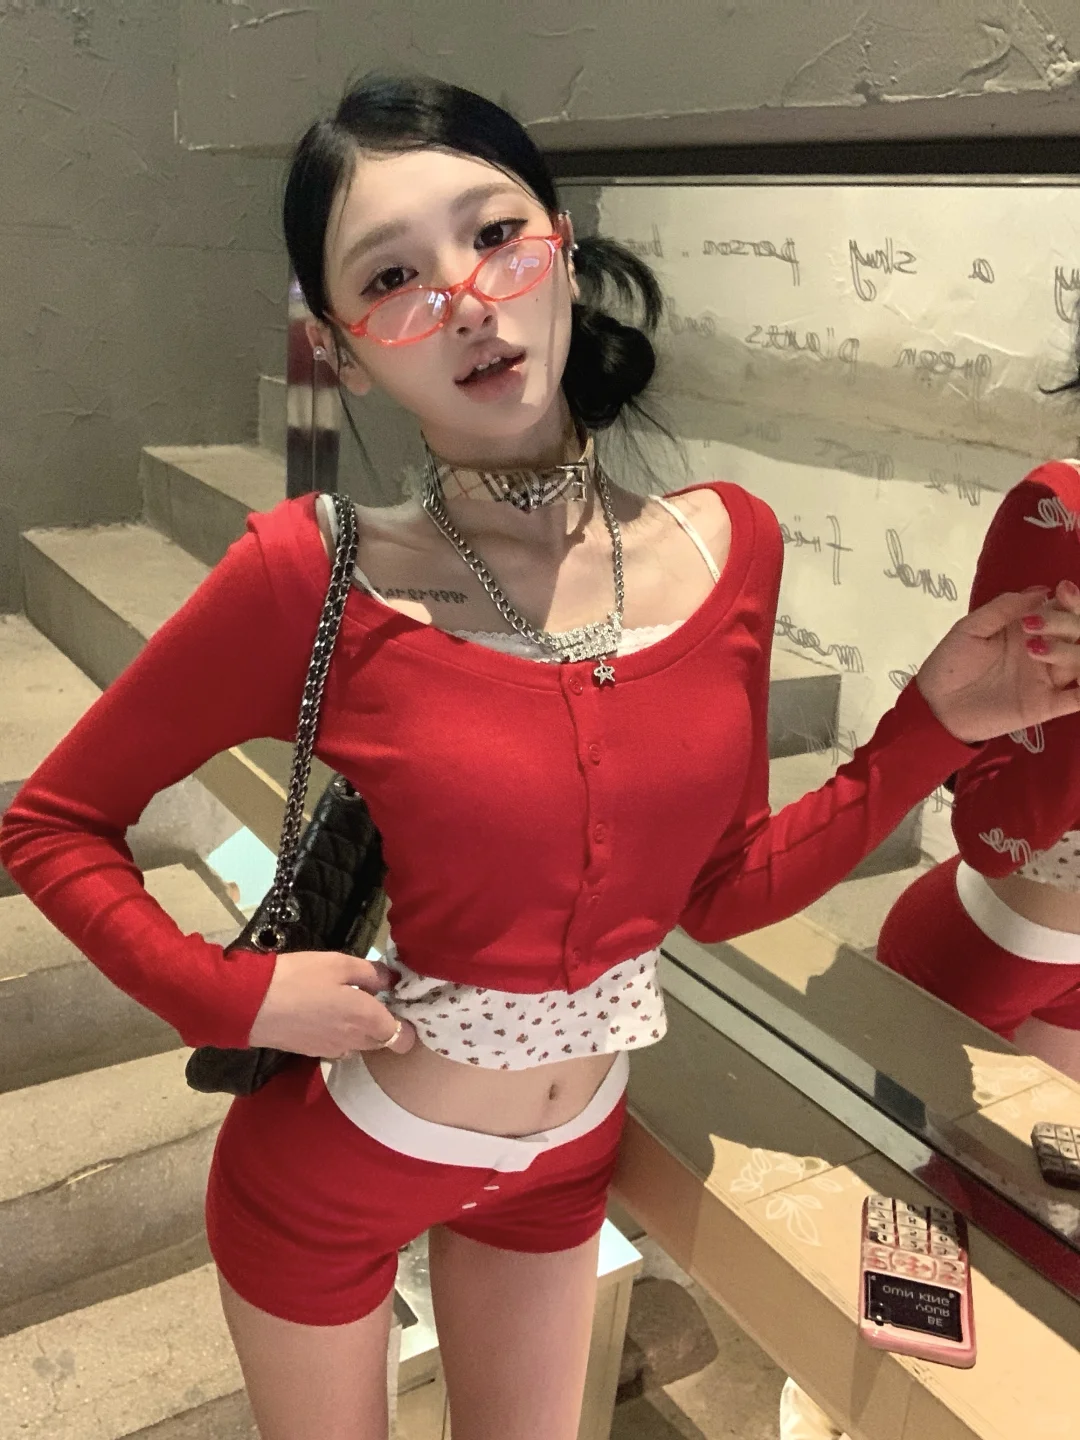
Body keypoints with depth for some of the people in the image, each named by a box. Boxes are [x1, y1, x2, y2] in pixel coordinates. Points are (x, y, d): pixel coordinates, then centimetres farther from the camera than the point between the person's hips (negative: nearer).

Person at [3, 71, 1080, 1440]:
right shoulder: (316, 579, -24)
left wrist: (935, 724, -11)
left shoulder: (726, 545, -12)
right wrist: (233, 996, -22)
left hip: (572, 1151, 4)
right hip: (334, 1164, -3)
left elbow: (722, 888, -4)